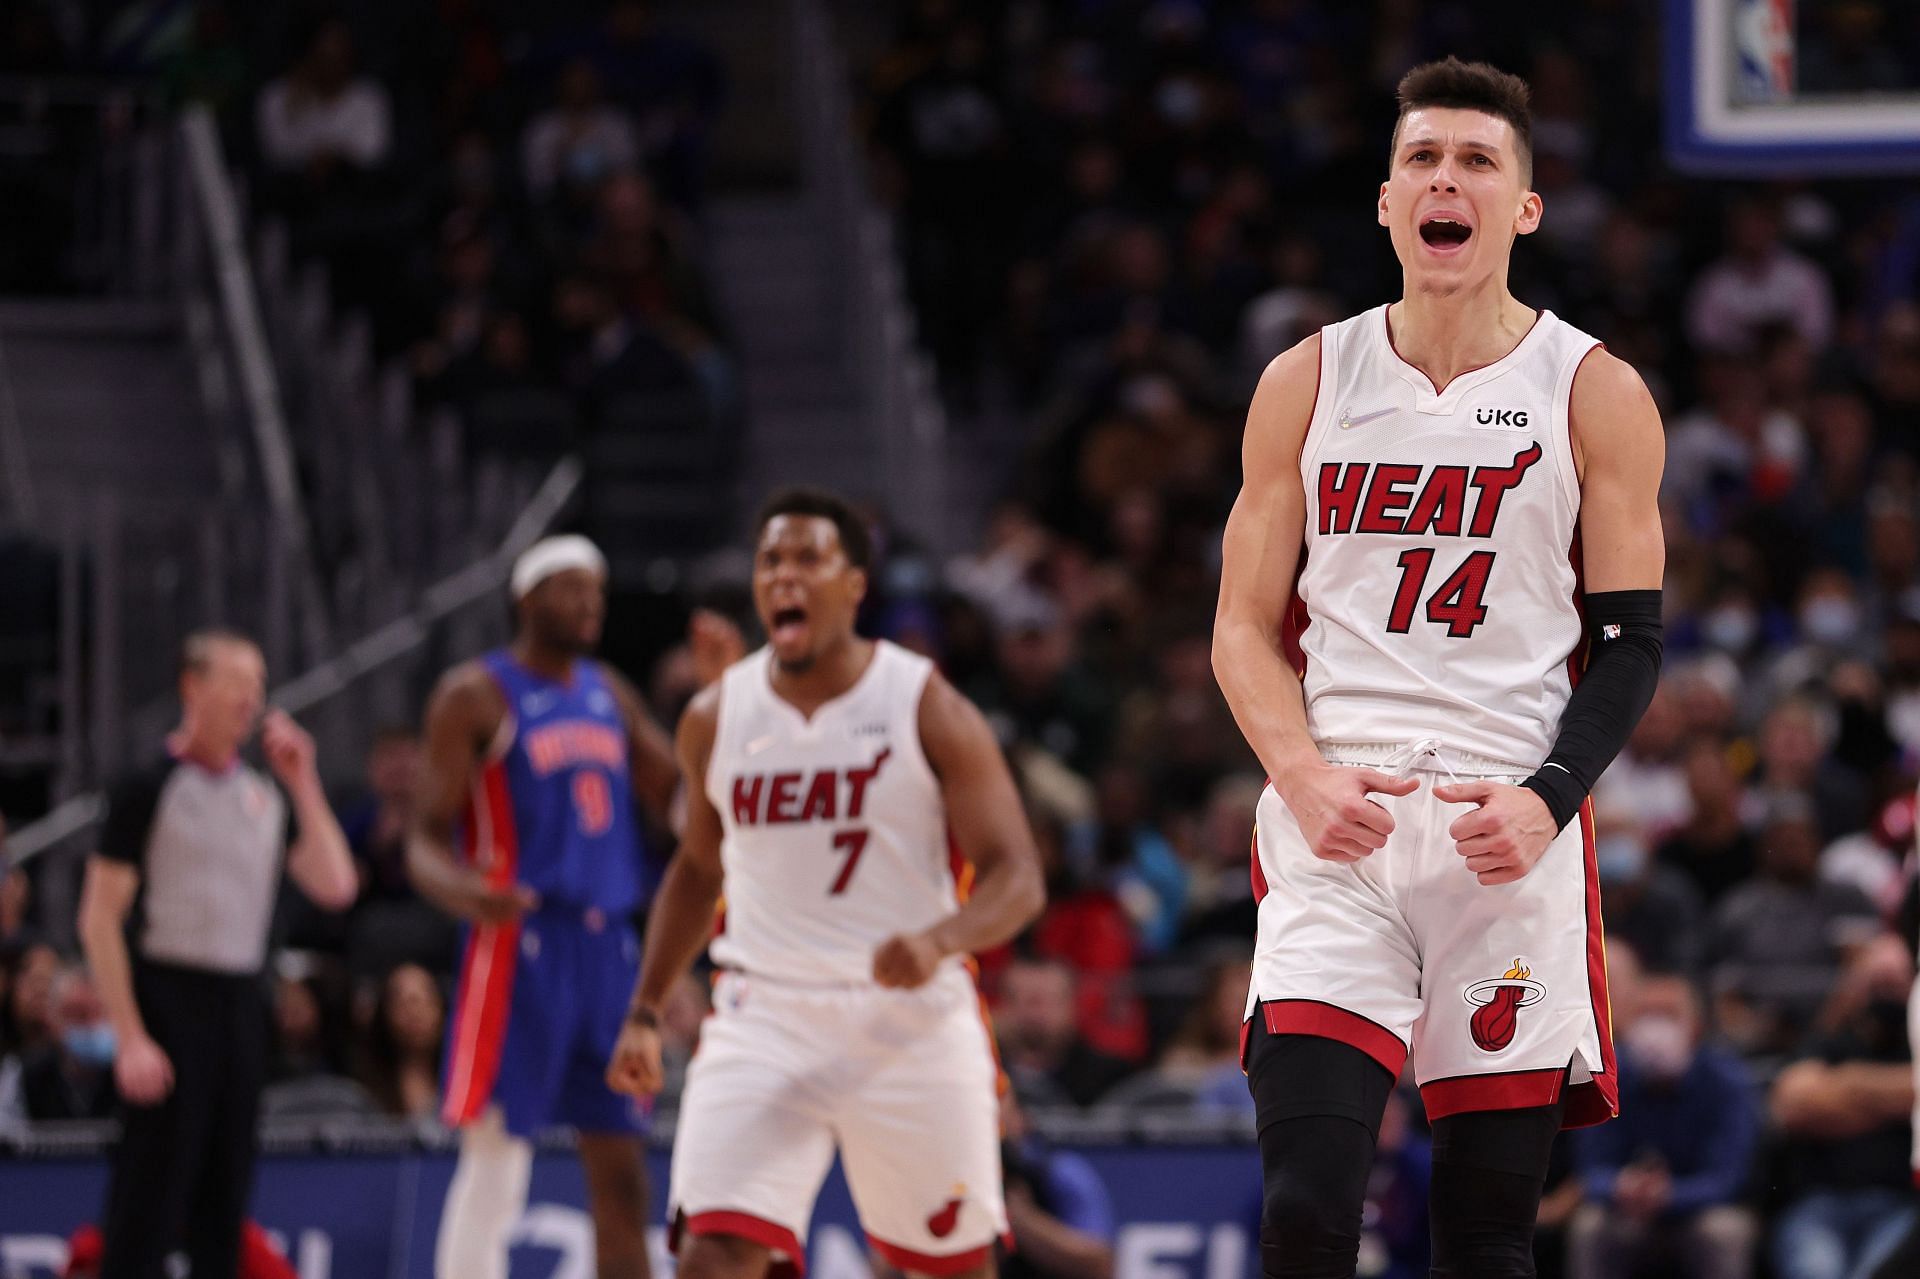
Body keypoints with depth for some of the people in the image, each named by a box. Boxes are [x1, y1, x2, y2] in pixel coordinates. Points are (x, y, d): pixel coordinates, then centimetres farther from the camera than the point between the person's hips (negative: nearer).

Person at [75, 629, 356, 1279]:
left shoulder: (267, 797, 12)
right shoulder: (149, 788, -5)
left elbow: (334, 886, 3)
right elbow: (99, 920, -8)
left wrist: (304, 785, -1)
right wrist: (130, 1038, -15)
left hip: (242, 1004, 6)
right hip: (169, 999, -6)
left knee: (222, 1207, 9)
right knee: (148, 1206, -9)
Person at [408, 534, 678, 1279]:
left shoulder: (610, 694, 16)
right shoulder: (476, 697, -3)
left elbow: (676, 797, 16)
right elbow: (429, 840, -7)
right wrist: (463, 892, -29)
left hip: (608, 940, 7)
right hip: (520, 943, -6)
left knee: (620, 1173, 7)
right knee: (495, 1161, -8)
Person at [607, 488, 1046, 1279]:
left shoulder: (927, 709, -6)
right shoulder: (714, 721, 4)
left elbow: (1018, 879, -10)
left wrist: (939, 941, -30)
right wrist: (645, 1011, 16)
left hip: (911, 1016, -1)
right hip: (765, 1017, 1)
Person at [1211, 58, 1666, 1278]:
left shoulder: (1595, 396, 3)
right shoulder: (1307, 384, 8)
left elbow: (1630, 642, 3)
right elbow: (1245, 629, 9)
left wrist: (1547, 798, -14)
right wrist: (1305, 776, -10)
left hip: (1513, 840, 0)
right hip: (1337, 822, 1)